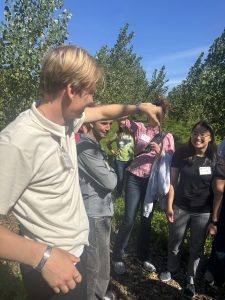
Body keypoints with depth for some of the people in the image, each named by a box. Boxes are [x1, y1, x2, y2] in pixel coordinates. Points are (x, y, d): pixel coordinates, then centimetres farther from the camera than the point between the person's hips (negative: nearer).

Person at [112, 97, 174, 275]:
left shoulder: (168, 136, 6)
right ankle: (117, 257, 17)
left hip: (153, 181, 2)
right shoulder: (139, 128, 2)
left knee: (147, 220, 13)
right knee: (129, 219, -3)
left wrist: (160, 151, -18)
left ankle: (143, 256, 32)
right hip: (135, 178, -2)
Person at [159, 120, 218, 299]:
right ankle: (172, 270, 43)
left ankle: (191, 280, 37)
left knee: (197, 247, 15)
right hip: (180, 207, 0)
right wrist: (169, 205, -5)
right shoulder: (181, 153, -10)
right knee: (174, 243, 16)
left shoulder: (215, 158, -8)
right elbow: (173, 181, -4)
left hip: (203, 211, 0)